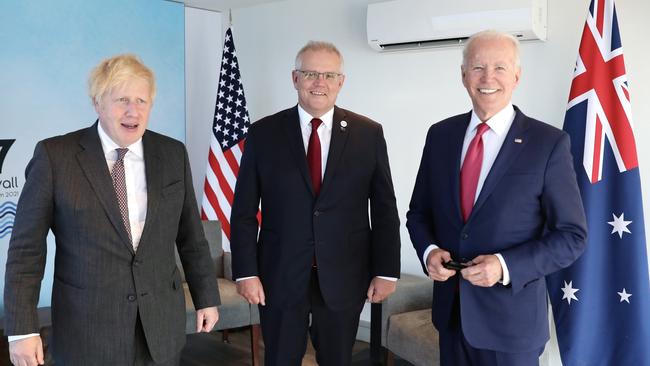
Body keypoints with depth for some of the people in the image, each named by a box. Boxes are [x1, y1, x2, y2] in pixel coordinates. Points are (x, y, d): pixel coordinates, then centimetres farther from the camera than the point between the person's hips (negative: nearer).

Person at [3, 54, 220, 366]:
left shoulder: (173, 154, 1)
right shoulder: (55, 155, -7)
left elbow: (191, 236, 8)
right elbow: (26, 247, -6)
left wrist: (206, 298, 10)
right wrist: (22, 329, -10)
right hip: (87, 329, -2)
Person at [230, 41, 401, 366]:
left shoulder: (369, 134, 0)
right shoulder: (263, 133, -1)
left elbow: (384, 210, 2)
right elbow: (244, 211, 0)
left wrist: (386, 271, -1)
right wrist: (246, 272, -5)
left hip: (344, 280, 1)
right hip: (280, 278, 0)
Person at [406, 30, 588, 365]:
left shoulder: (549, 143, -10)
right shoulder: (441, 135, 2)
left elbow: (572, 236, -8)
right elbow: (419, 212, 10)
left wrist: (505, 266, -20)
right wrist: (428, 251, -10)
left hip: (511, 317, -3)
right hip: (450, 310, 4)